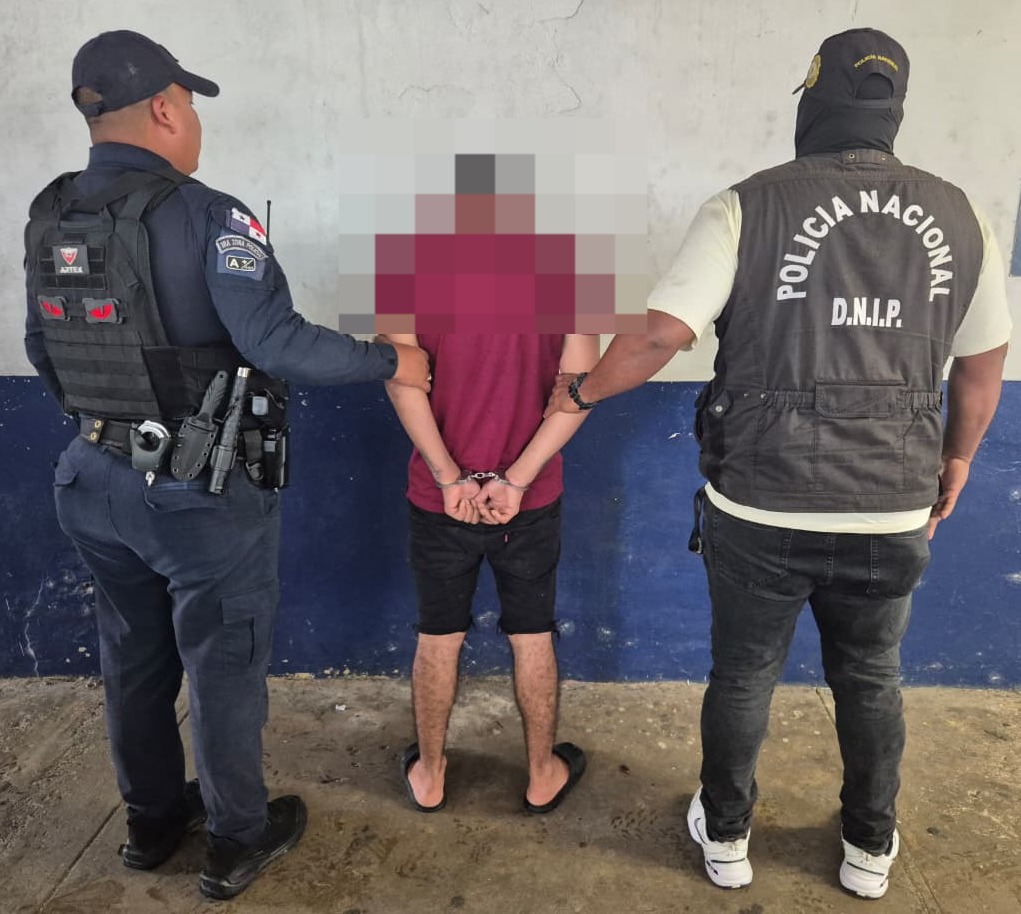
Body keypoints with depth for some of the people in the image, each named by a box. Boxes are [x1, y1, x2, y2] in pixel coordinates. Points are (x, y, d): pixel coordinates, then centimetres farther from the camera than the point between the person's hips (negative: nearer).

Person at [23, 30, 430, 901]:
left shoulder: (48, 219, 4)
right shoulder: (206, 217, -18)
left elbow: (43, 350, 13)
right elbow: (278, 344, -25)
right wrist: (390, 361, -12)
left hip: (98, 480, 7)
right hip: (203, 494, -7)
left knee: (134, 659, 21)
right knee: (224, 665, 10)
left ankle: (152, 820, 41)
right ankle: (237, 842, 29)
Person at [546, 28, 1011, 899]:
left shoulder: (749, 206, -10)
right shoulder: (959, 218, 3)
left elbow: (658, 339, -15)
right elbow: (983, 368, 11)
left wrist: (578, 390, 2)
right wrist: (956, 458, 27)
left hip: (760, 510, -2)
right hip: (892, 513, 3)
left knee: (743, 676, 18)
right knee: (871, 680, 24)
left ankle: (726, 836, 38)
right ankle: (871, 850, 42)